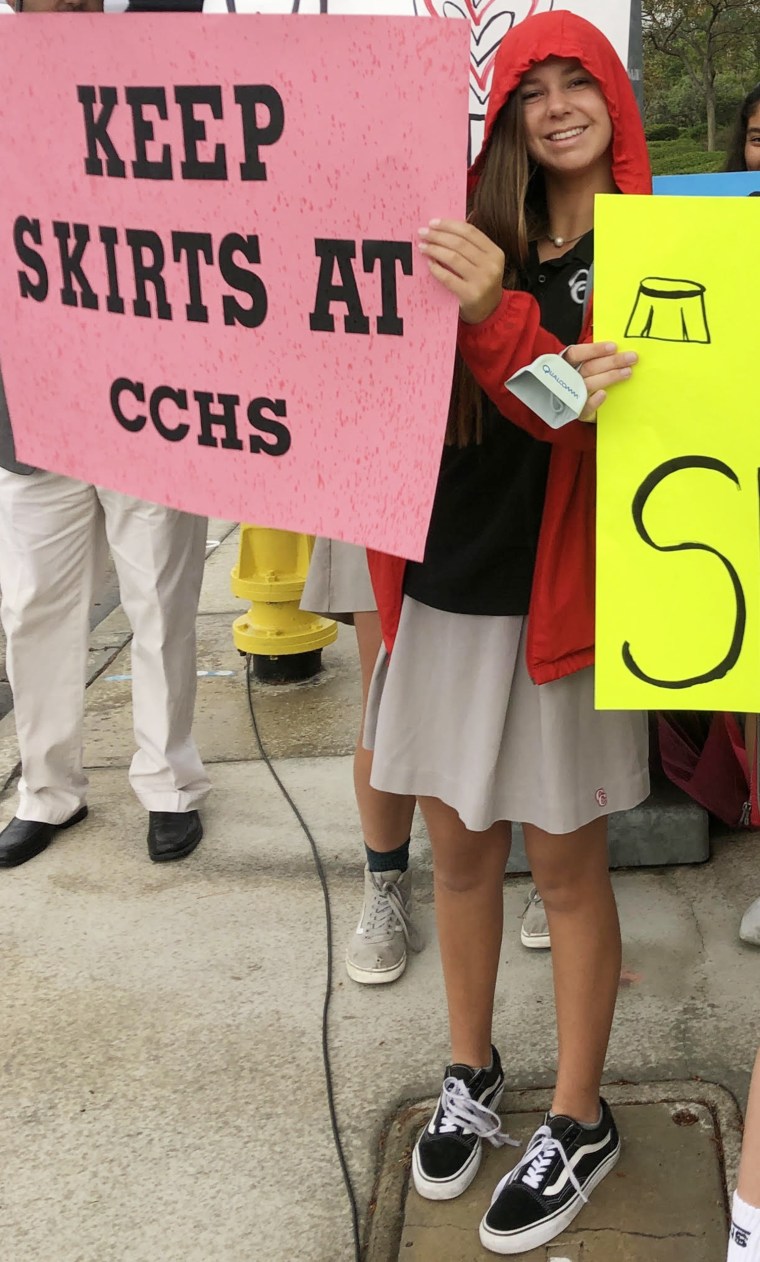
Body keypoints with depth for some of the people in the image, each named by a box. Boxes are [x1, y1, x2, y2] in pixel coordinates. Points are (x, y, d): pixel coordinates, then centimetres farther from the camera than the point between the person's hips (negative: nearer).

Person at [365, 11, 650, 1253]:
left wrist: (496, 313, -33)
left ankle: (580, 1120, 26)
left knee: (566, 867, 7)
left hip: (557, 598, -4)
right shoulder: (472, 231, 8)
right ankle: (472, 1073, 36)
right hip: (444, 590, 4)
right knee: (460, 851, 15)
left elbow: (599, 415, -19)